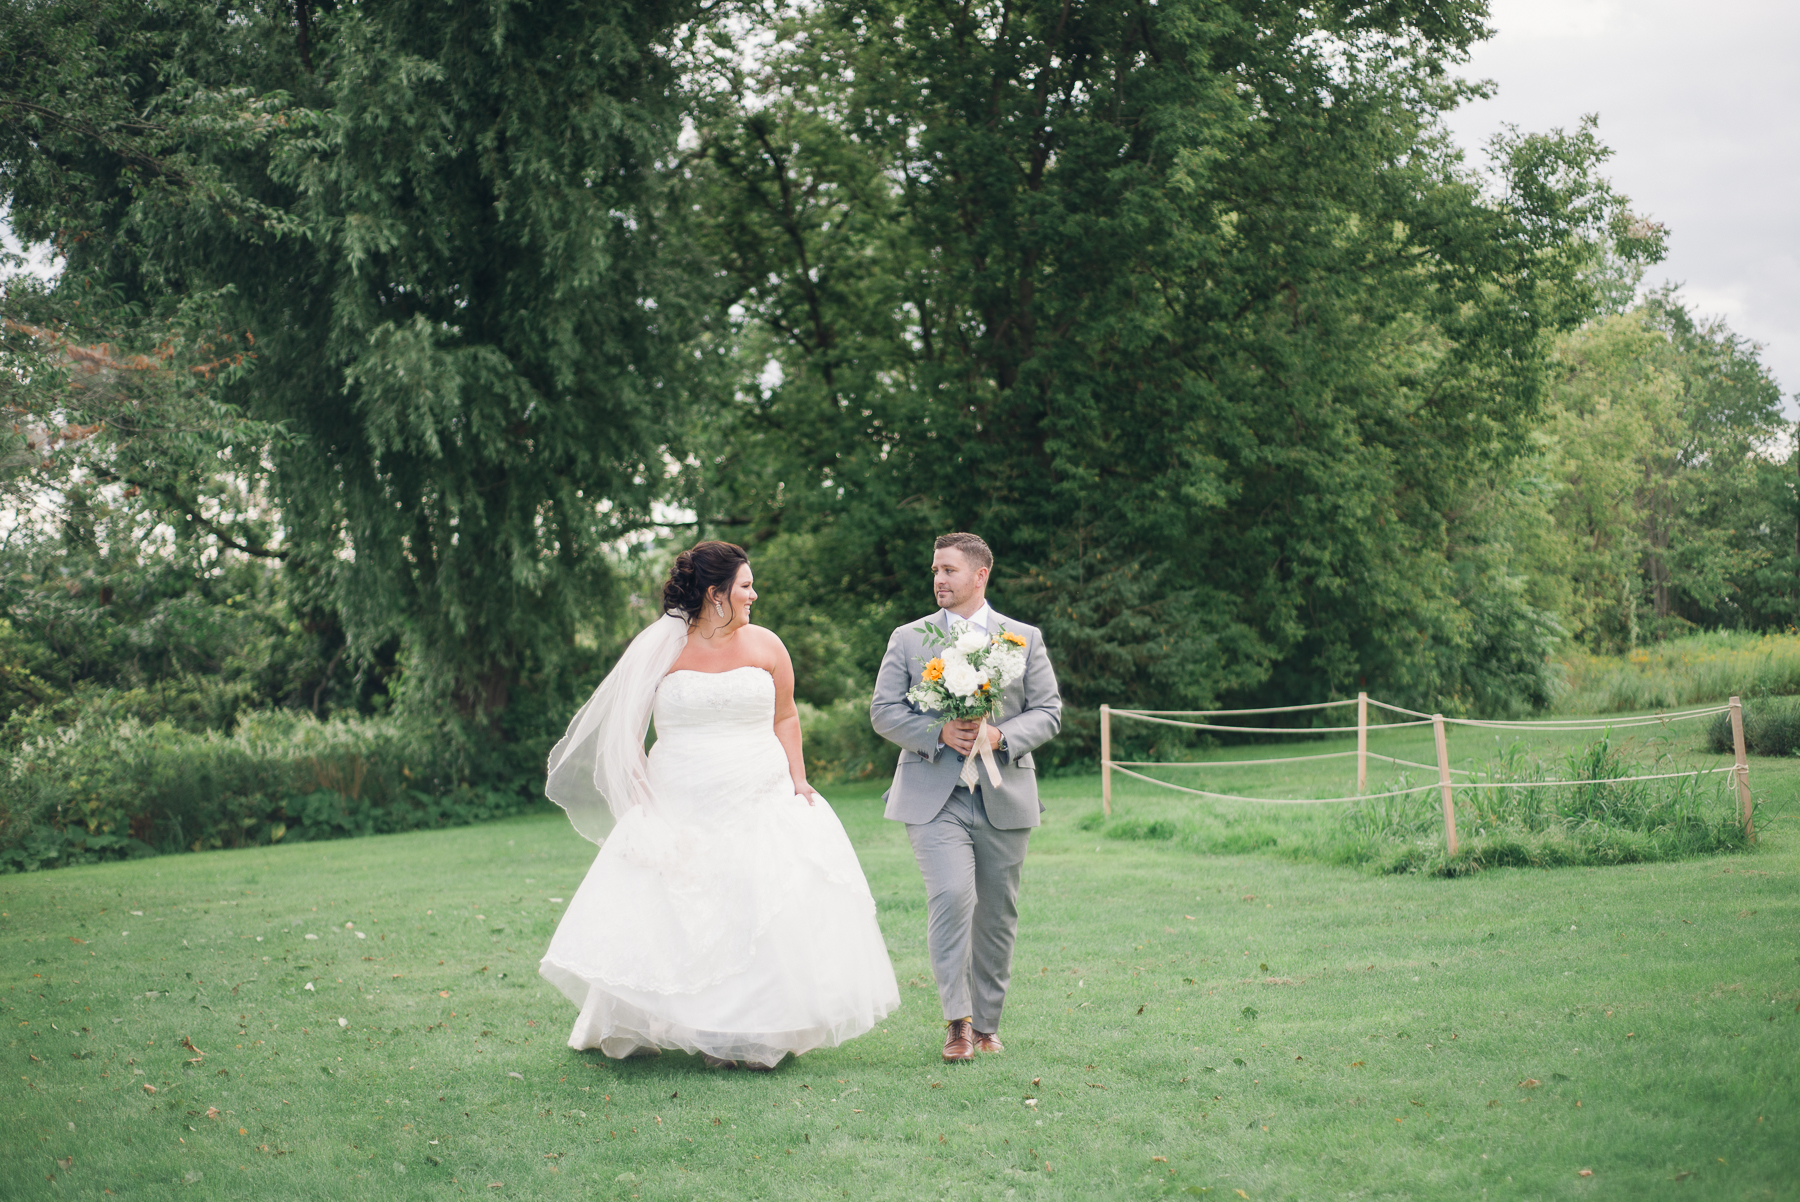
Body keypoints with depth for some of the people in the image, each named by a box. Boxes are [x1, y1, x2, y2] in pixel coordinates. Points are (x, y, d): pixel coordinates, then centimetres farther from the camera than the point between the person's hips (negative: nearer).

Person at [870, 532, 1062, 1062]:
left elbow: (1048, 711, 5)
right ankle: (958, 1020, -10)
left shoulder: (1025, 639, 8)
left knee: (997, 913, 7)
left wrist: (1002, 735, -14)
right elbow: (883, 711, 2)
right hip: (934, 796, -2)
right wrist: (940, 733, -14)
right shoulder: (907, 639, 7)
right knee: (951, 896, -19)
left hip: (1004, 798, 2)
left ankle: (986, 1023, 21)